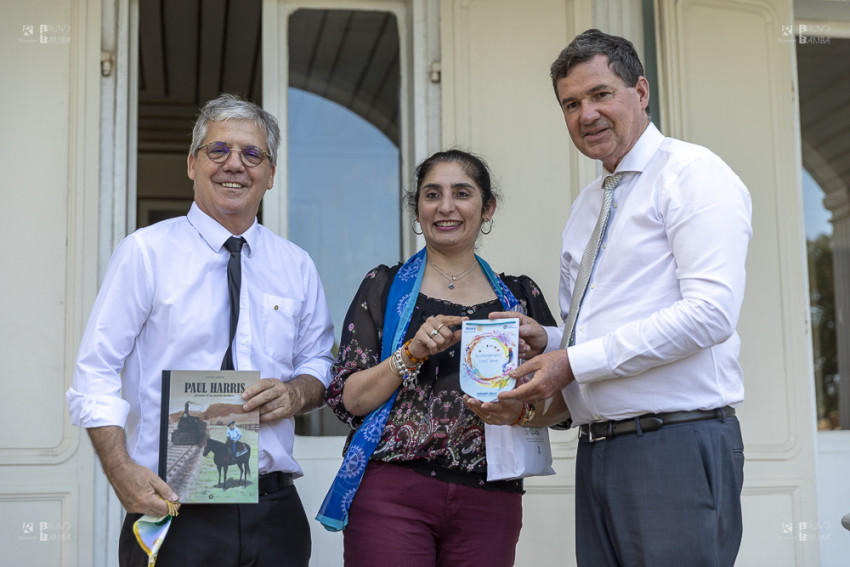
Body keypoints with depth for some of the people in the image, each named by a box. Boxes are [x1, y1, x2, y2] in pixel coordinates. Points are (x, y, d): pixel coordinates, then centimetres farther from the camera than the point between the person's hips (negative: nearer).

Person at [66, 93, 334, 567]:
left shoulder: (296, 266, 11)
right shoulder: (145, 252, -1)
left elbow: (319, 363, 18)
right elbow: (96, 373, -6)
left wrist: (297, 392, -6)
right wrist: (122, 469, -18)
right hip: (172, 508, -3)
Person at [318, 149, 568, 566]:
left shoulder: (519, 296, 11)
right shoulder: (384, 287, 6)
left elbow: (562, 397, 9)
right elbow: (348, 399, 0)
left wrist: (518, 411, -11)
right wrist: (412, 352, -14)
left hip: (489, 499, 2)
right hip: (391, 494, -2)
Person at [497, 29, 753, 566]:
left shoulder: (692, 173, -5)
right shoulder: (586, 205, 20)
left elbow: (711, 312, -18)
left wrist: (574, 362, -15)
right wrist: (547, 341, 3)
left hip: (678, 444, -7)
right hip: (598, 450, 7)